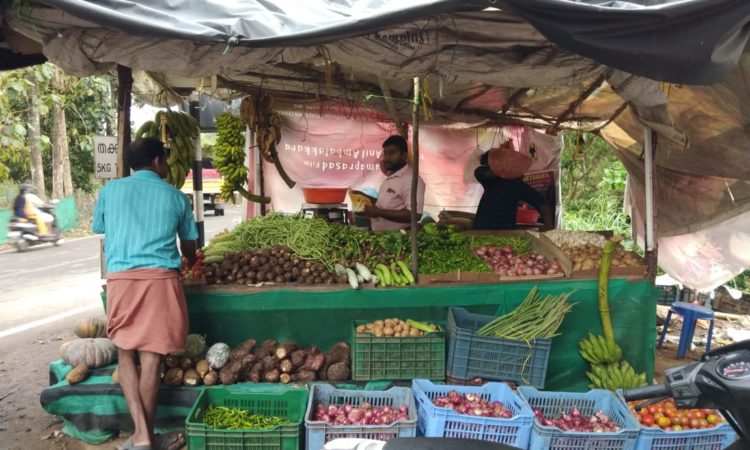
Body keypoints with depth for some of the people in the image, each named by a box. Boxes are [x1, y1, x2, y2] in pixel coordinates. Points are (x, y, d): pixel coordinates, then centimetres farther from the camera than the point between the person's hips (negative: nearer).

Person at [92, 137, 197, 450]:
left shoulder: (110, 190, 13)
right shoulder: (175, 197, 11)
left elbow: (100, 232, 24)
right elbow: (189, 248, 21)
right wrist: (191, 261, 45)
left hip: (120, 277, 1)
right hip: (160, 278, -1)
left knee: (125, 353, 12)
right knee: (151, 357, 4)